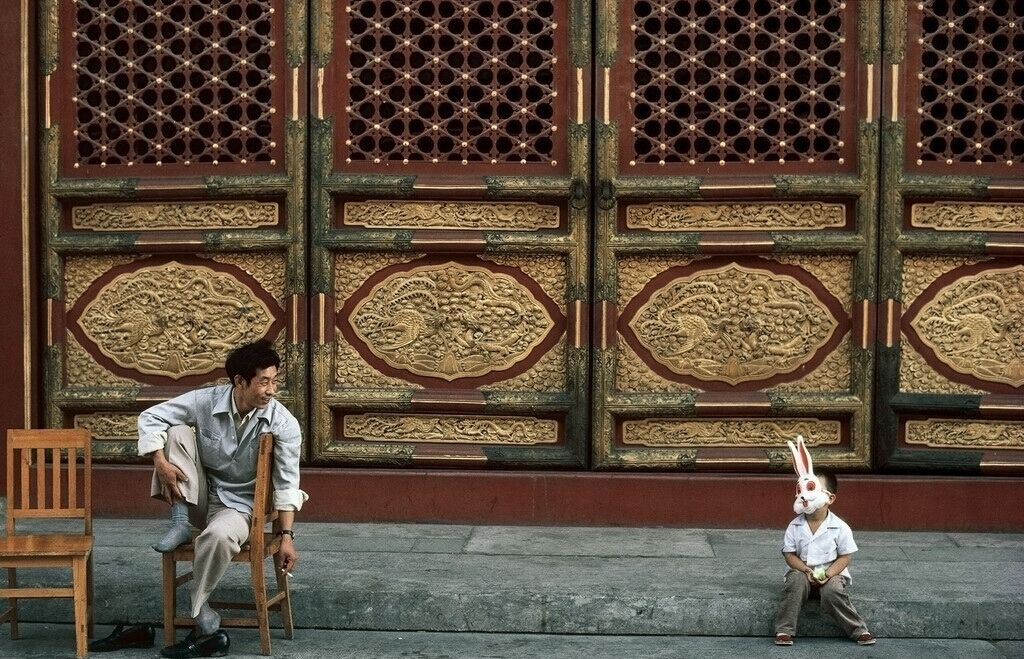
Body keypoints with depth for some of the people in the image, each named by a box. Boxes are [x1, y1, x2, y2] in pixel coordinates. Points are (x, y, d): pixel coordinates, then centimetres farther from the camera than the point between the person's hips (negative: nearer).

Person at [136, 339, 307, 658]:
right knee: (177, 431, -17)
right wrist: (162, 464, -19)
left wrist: (287, 536, -15)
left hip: (239, 505, -2)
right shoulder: (205, 401, -15)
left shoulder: (283, 424, -18)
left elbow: (286, 484, -12)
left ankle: (204, 622, -21)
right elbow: (151, 417, -6)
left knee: (219, 534, -39)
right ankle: (181, 524, -15)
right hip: (201, 497, 3)